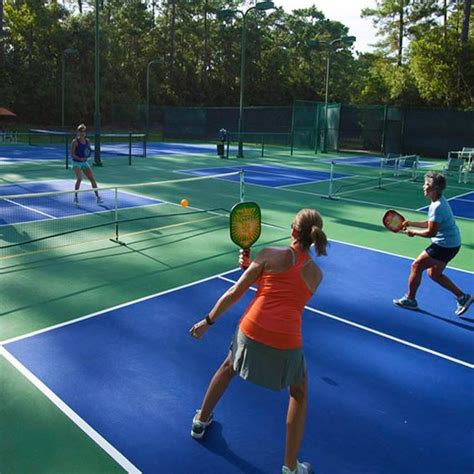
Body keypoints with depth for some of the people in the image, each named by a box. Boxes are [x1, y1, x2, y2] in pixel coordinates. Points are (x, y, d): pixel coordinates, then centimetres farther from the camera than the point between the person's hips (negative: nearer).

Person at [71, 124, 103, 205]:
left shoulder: (87, 141, 4)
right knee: (79, 178, -23)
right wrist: (80, 158, -26)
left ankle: (98, 197, 2)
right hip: (76, 162, -5)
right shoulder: (75, 141, -11)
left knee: (92, 178, -3)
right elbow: (72, 154, -12)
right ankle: (76, 197, -6)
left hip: (84, 162, 5)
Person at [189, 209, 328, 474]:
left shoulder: (269, 255, -1)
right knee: (299, 394, 27)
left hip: (251, 332, 0)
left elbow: (235, 293, 0)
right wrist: (254, 268, 18)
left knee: (228, 367, 32)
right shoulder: (317, 274, 8)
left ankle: (201, 421, 52)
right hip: (287, 345, 0)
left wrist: (208, 321, 9)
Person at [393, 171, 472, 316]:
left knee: (416, 266, 0)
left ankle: (410, 299, 14)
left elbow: (431, 232, -24)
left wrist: (413, 232, -9)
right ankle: (463, 297, 22)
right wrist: (411, 223, 10)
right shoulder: (440, 201, 7)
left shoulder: (437, 207, -24)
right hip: (450, 243, 10)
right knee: (434, 273, 18)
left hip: (445, 246, -10)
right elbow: (431, 223, 17)